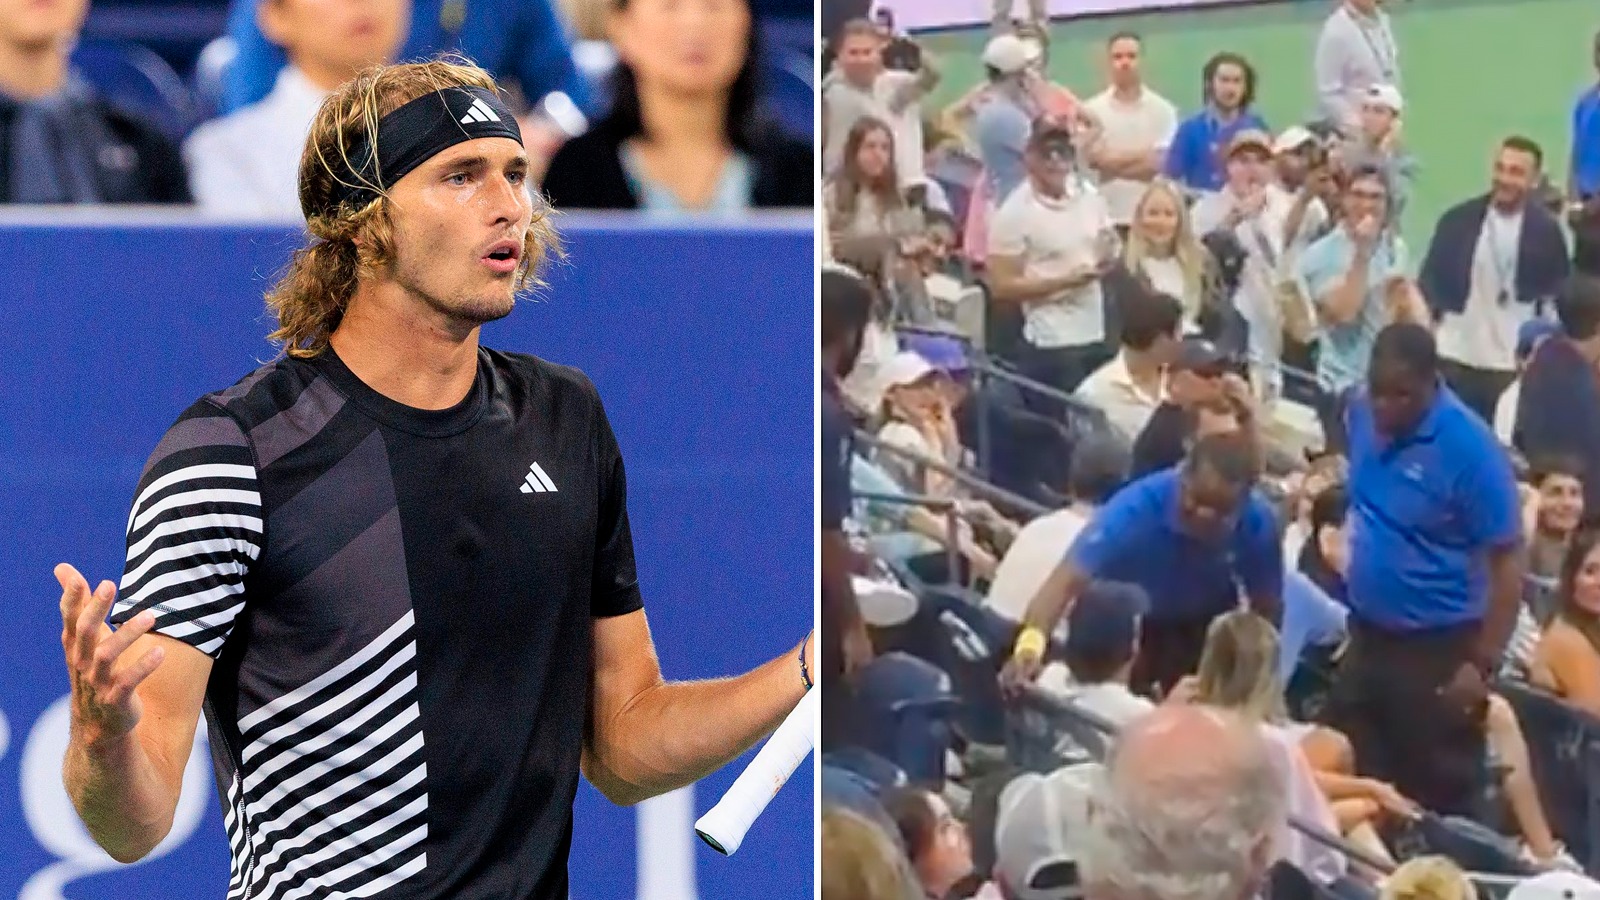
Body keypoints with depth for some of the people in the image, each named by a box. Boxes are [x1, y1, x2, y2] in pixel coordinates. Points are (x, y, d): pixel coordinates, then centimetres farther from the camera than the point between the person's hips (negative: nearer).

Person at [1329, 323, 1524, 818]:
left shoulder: (1469, 448, -22)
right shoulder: (1363, 414, -2)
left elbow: (1507, 561, -18)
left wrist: (1483, 664, -20)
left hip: (1438, 648, -7)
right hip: (1367, 635, 7)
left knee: (1436, 797, 2)